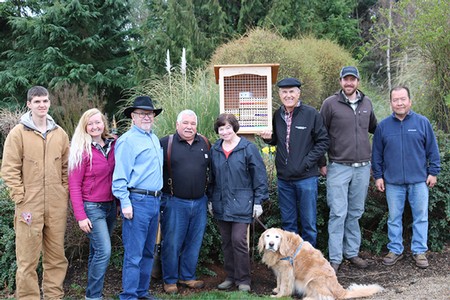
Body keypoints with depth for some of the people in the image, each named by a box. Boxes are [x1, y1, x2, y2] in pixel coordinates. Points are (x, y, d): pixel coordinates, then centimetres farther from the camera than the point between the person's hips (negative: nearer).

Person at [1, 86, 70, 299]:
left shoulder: (60, 134, 8)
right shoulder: (18, 133, -3)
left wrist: (64, 193, 7)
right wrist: (21, 199, -9)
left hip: (57, 207, 4)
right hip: (29, 206, -4)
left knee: (56, 256, 11)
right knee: (28, 260, 2)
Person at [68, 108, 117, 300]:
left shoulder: (112, 145, 4)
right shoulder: (82, 151, -10)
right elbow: (74, 186, -10)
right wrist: (81, 216, -14)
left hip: (110, 205, 5)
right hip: (92, 207, -5)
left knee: (97, 251, 13)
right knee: (104, 251, -11)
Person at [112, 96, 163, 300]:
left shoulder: (155, 139, 17)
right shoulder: (128, 140, -9)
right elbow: (120, 175, -13)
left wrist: (158, 198, 16)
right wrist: (125, 203, -18)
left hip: (154, 200, 8)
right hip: (137, 201, -8)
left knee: (148, 252, 14)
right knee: (133, 254, -5)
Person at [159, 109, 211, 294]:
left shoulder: (205, 144, 8)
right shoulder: (166, 143, -4)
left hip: (199, 203, 4)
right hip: (175, 203, -4)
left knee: (194, 242, 12)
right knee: (172, 243, 3)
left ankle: (187, 277, 27)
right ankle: (170, 280, 18)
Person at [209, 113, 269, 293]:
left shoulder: (248, 148, -7)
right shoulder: (215, 150, 7)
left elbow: (259, 175, -6)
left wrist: (258, 201, -8)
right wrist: (211, 200, 15)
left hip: (241, 203, -5)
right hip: (221, 203, 5)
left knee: (238, 240, -8)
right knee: (226, 242, 10)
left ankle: (243, 279, 6)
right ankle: (230, 276, 22)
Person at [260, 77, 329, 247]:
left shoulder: (311, 114, -7)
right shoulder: (277, 115, 5)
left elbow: (323, 142, -5)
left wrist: (307, 162, -12)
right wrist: (268, 138, -4)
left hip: (306, 177, -4)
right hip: (284, 177, 4)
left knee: (309, 221, 6)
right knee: (288, 222, 14)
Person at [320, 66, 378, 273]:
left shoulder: (366, 103, 9)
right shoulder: (330, 104, -4)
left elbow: (374, 128, 26)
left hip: (363, 167, 4)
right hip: (338, 168, -4)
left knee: (355, 213, 12)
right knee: (338, 213, -4)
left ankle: (352, 252, 23)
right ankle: (335, 258, 3)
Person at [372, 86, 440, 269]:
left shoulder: (422, 123, 0)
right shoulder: (383, 126, 3)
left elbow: (432, 150, 4)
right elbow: (377, 154, 8)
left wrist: (433, 172, 1)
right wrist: (378, 176, 5)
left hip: (419, 180, -1)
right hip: (393, 182, 1)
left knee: (421, 217, 4)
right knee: (394, 218, 8)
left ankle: (419, 251, 15)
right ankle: (395, 250, 20)